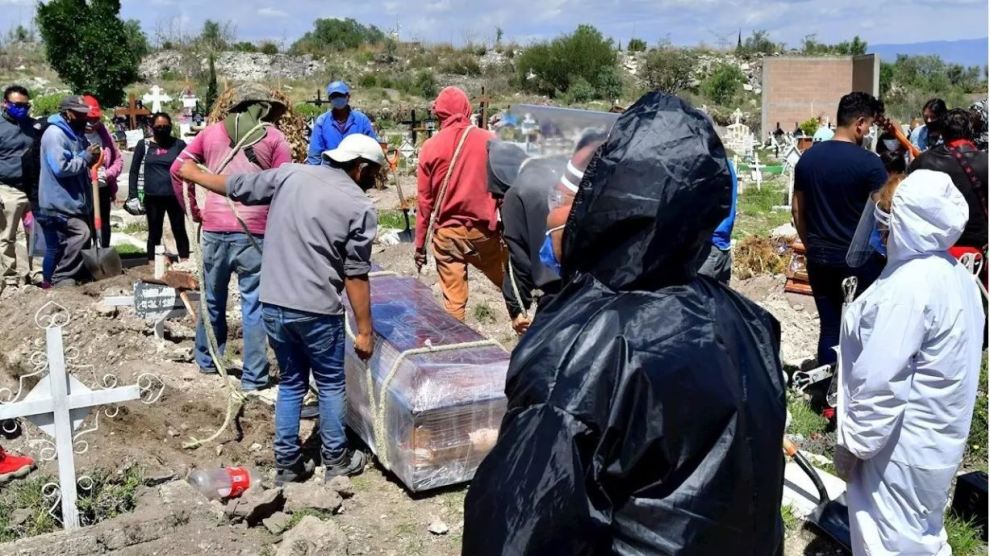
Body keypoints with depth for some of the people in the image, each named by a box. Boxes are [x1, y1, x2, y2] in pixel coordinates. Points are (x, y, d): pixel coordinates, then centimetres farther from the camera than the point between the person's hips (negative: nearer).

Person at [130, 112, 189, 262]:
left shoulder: (178, 144, 0)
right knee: (154, 233, 9)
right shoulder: (143, 145, 1)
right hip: (153, 197, 1)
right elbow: (134, 170, 6)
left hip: (175, 196, 0)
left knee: (179, 231, 7)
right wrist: (133, 195, 0)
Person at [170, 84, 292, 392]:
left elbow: (178, 169, 12)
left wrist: (192, 209, 18)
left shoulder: (212, 132, 12)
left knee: (213, 297, 19)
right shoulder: (274, 138, 2)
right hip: (254, 232, -3)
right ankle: (253, 376, 7)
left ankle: (207, 360, 34)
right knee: (254, 304, 2)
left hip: (215, 228, 3)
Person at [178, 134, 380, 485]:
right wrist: (364, 330, -3)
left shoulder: (291, 174, 3)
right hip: (317, 310, -5)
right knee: (331, 385, 14)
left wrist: (192, 175, 31)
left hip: (274, 304, 5)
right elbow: (356, 277, -9)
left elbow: (237, 187, 13)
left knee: (290, 383, 19)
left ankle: (287, 464, 24)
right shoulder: (360, 208, -8)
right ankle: (337, 461, 25)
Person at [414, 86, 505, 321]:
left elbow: (425, 201, 0)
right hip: (483, 230, 0)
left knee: (454, 300, 6)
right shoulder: (489, 140, -4)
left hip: (447, 233, 0)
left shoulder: (430, 147, -3)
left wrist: (420, 244, 7)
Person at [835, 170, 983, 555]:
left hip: (900, 443, -9)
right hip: (934, 435, 9)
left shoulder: (910, 285, -27)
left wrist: (853, 441, -15)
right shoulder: (954, 273, 3)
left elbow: (881, 380, -26)